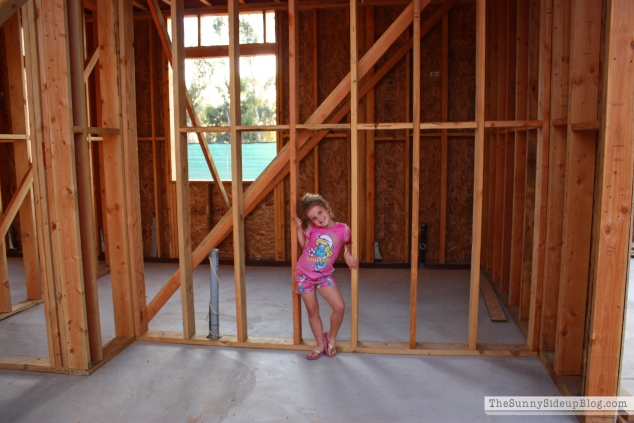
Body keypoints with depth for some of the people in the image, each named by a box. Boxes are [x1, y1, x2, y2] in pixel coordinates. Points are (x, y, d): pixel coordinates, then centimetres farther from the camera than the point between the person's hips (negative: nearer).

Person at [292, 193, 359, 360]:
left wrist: (347, 255, -9)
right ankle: (320, 345, 23)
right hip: (304, 275, 1)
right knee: (312, 311, 7)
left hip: (324, 276, -1)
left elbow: (347, 243, 9)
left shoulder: (343, 229, -13)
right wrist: (299, 228, -3)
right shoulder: (312, 229, -8)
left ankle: (331, 337, 14)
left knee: (339, 306, -12)